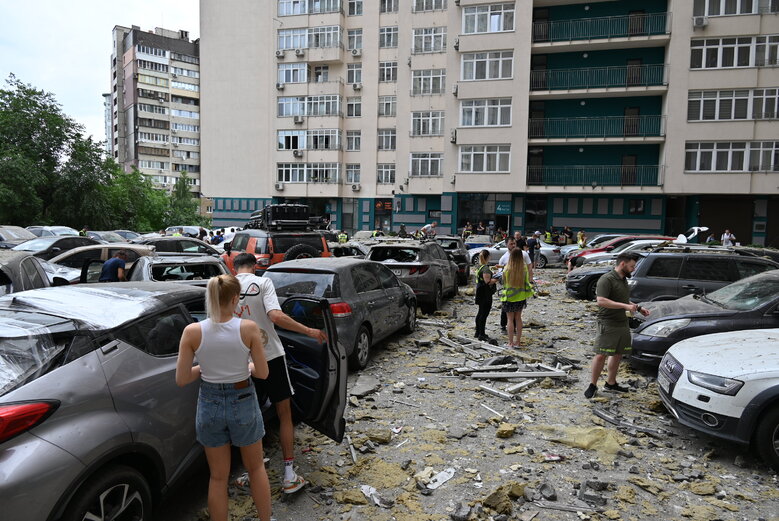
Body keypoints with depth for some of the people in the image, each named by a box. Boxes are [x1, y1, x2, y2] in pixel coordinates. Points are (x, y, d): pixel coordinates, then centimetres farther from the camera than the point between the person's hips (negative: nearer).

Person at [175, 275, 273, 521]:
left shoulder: (192, 332, -13)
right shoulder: (249, 328, -16)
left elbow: (181, 379, -9)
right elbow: (262, 372, -9)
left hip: (209, 405, 1)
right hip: (243, 403, -1)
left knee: (218, 477, 19)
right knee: (256, 468, 23)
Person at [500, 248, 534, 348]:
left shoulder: (507, 269, -17)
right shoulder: (524, 268, -10)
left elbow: (504, 282, -4)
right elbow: (527, 282, 2)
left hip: (509, 297, -3)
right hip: (521, 297, 3)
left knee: (510, 319, 8)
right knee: (518, 318, 14)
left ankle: (511, 342, 11)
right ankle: (517, 341, 19)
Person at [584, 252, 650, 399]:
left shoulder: (623, 280, 16)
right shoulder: (606, 279, -14)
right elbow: (601, 301, -25)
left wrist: (639, 308, 18)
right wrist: (625, 306, -26)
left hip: (623, 323, 9)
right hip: (608, 324, -9)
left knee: (618, 354, 13)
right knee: (601, 355, -8)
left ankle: (611, 383, 26)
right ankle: (593, 385, 3)